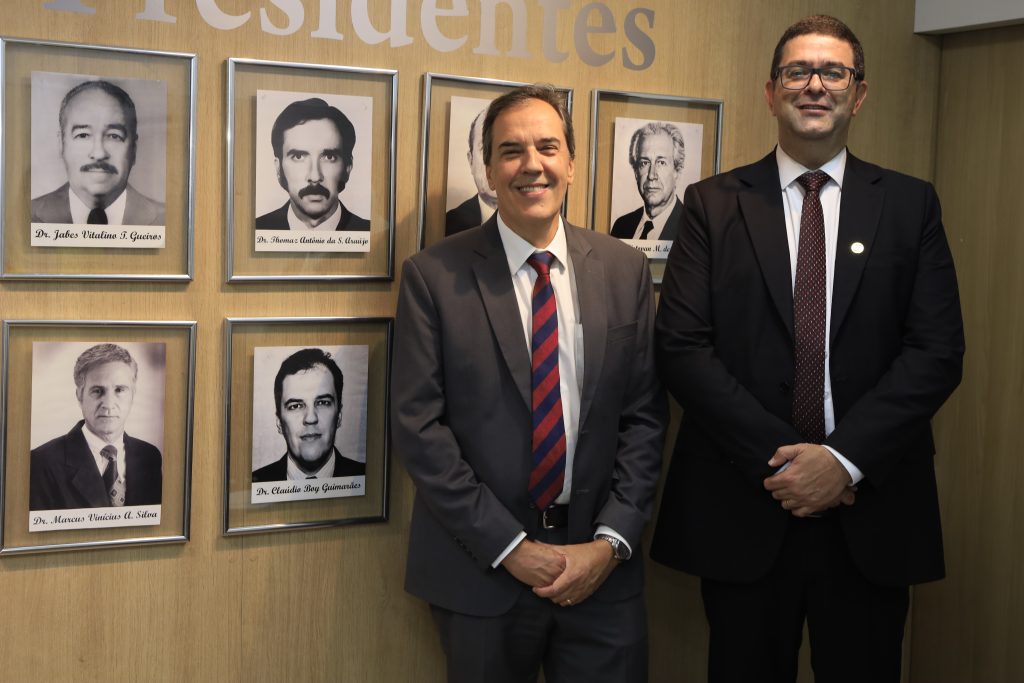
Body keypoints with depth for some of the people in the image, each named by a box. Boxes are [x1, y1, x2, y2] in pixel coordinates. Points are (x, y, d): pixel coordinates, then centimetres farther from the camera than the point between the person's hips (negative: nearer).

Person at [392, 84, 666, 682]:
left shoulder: (625, 270, 3)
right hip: (481, 573, -2)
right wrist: (509, 546, -12)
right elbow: (418, 425, -8)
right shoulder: (433, 275, -5)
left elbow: (644, 416, 3)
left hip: (601, 568, 2)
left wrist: (611, 541, -7)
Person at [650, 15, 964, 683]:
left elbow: (938, 350, -2)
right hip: (744, 506, 0)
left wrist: (844, 459, -13)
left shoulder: (910, 205, 6)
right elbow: (681, 346, -5)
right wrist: (780, 457, -13)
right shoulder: (713, 205, 4)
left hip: (871, 510, 1)